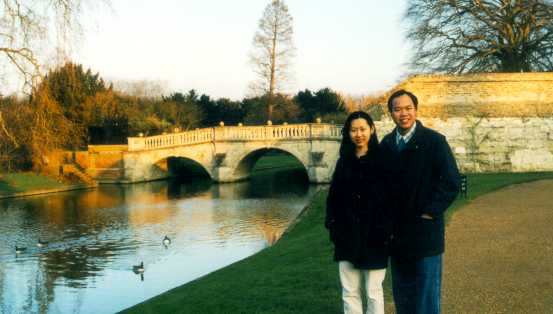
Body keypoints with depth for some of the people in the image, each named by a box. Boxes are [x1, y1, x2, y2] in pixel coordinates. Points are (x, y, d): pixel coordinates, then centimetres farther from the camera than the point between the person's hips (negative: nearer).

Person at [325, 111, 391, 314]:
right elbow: (333, 196, 12)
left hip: (374, 237, -4)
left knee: (373, 292, 4)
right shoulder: (344, 162, 9)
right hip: (347, 236, 4)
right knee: (349, 292, 7)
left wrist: (387, 230, -12)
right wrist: (332, 225, 2)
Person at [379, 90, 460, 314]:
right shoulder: (386, 145, 8)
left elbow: (451, 182, -9)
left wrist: (429, 213, -11)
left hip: (425, 234, -5)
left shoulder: (434, 141, -7)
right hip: (397, 236, 5)